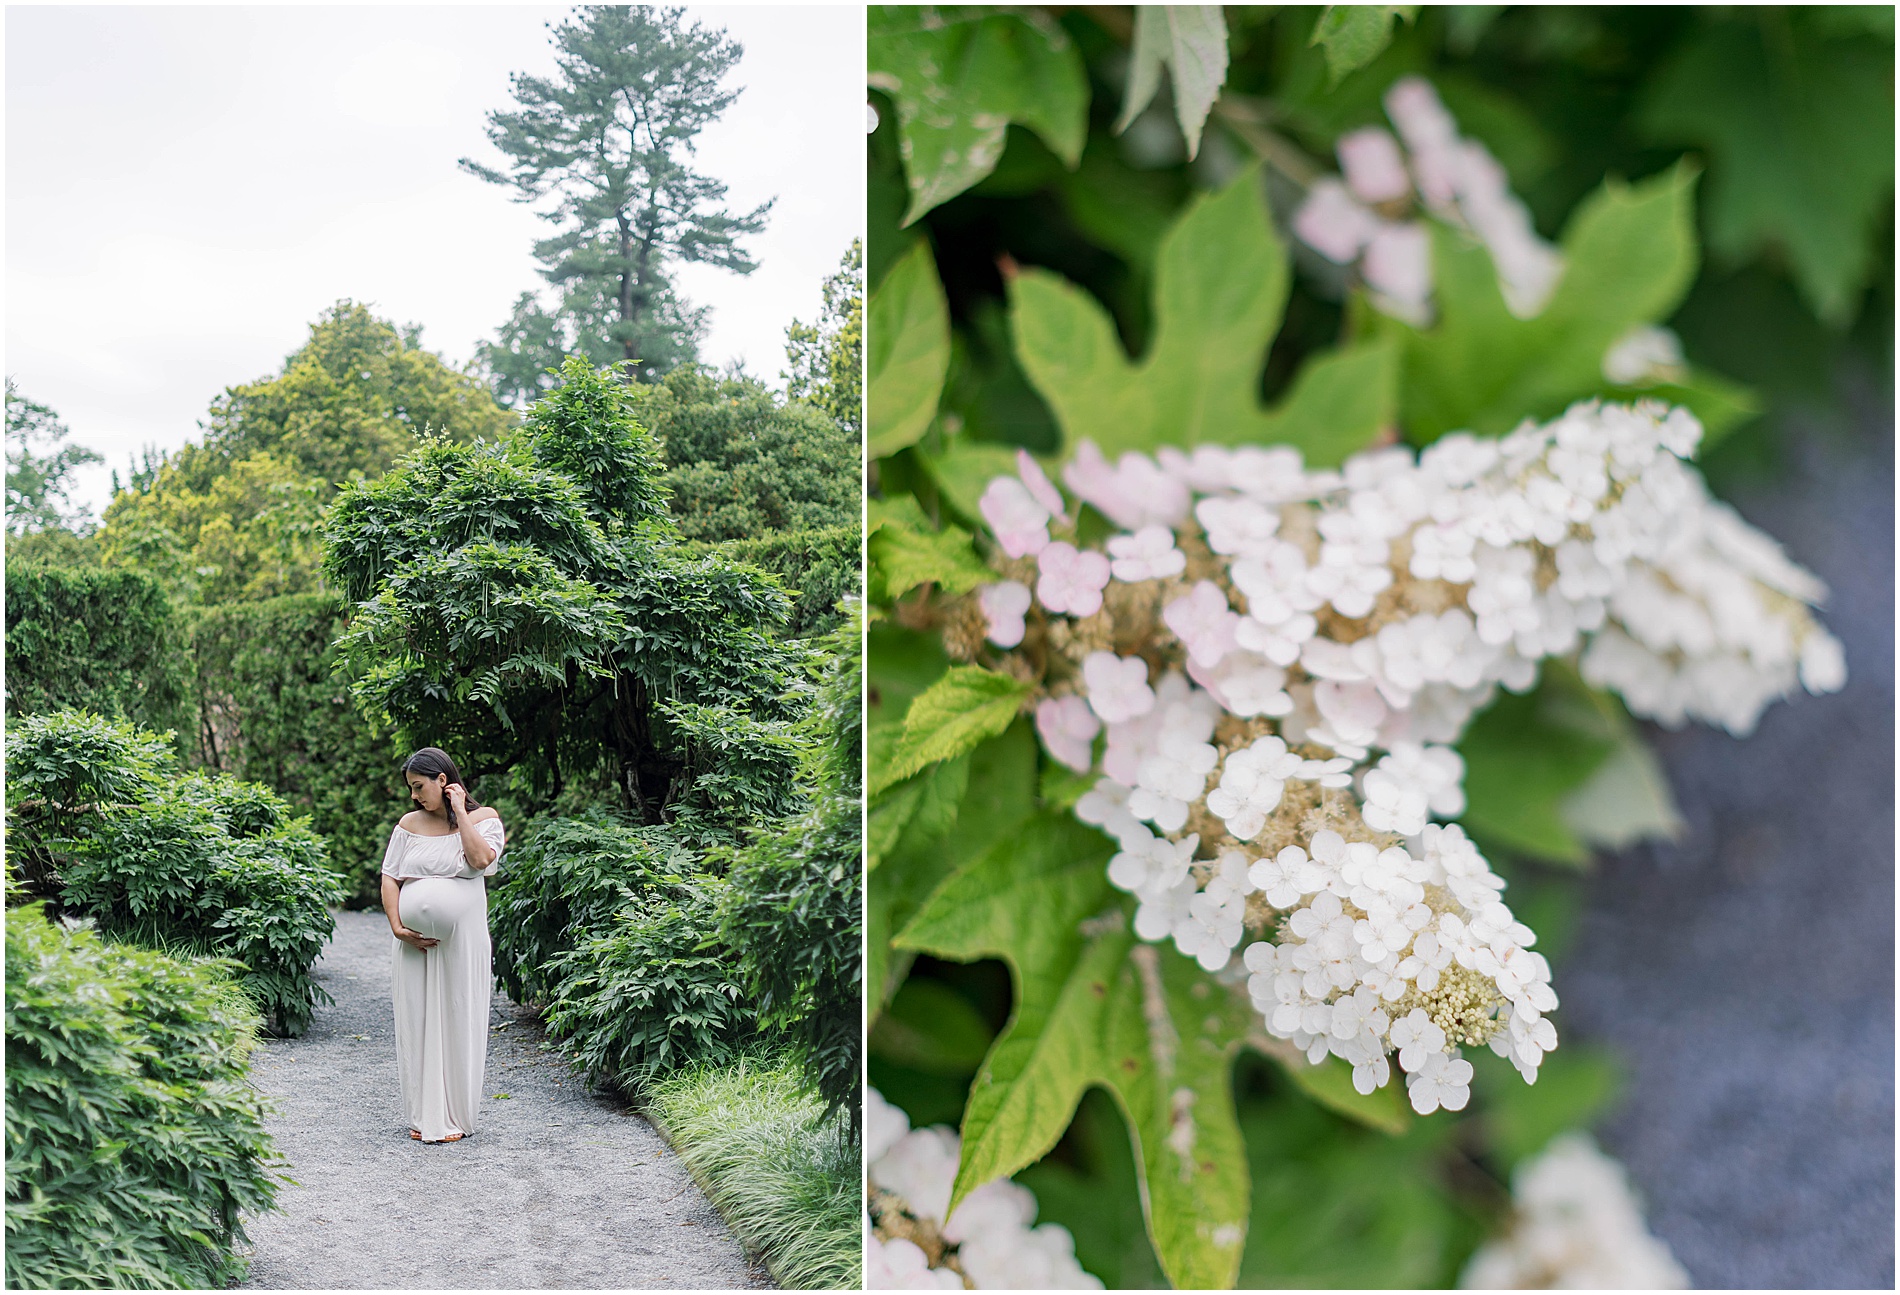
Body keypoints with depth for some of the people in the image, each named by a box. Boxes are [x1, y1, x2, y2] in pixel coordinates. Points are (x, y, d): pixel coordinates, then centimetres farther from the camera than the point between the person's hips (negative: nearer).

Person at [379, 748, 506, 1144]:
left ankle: (455, 1117, 11)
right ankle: (424, 1115, 15)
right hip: (416, 942, 3)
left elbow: (480, 859, -17)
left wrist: (459, 812, -10)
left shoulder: (483, 818, 2)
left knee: (457, 1020, 1)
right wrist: (397, 927, -5)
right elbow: (389, 878, 8)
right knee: (418, 1021, 5)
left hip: (462, 940, -3)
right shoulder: (410, 825, 10)